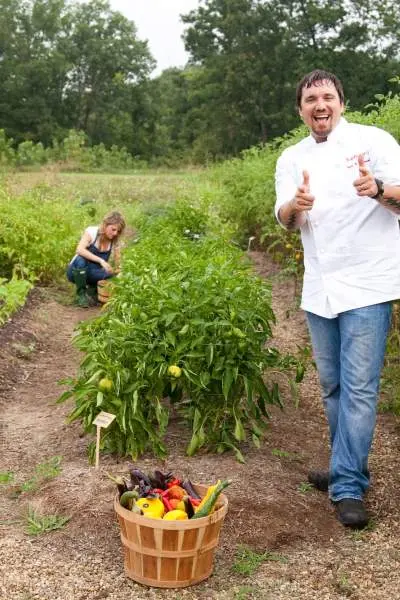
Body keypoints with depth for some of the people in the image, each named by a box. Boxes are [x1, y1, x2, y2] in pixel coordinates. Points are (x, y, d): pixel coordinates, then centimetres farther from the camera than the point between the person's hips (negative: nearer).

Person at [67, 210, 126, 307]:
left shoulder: (115, 243, -4)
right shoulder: (91, 232, -16)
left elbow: (117, 267, -4)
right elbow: (80, 250, -32)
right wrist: (100, 260, -41)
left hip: (92, 274, 3)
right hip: (76, 271, -3)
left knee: (109, 273, -27)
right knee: (81, 259, -36)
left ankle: (92, 290, 2)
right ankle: (81, 294, -17)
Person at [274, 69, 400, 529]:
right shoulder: (292, 159, 10)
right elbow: (285, 221, -1)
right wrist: (296, 205, -24)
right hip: (319, 288, 5)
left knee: (359, 387, -6)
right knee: (333, 386, 14)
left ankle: (348, 487, 1)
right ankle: (349, 469, 29)